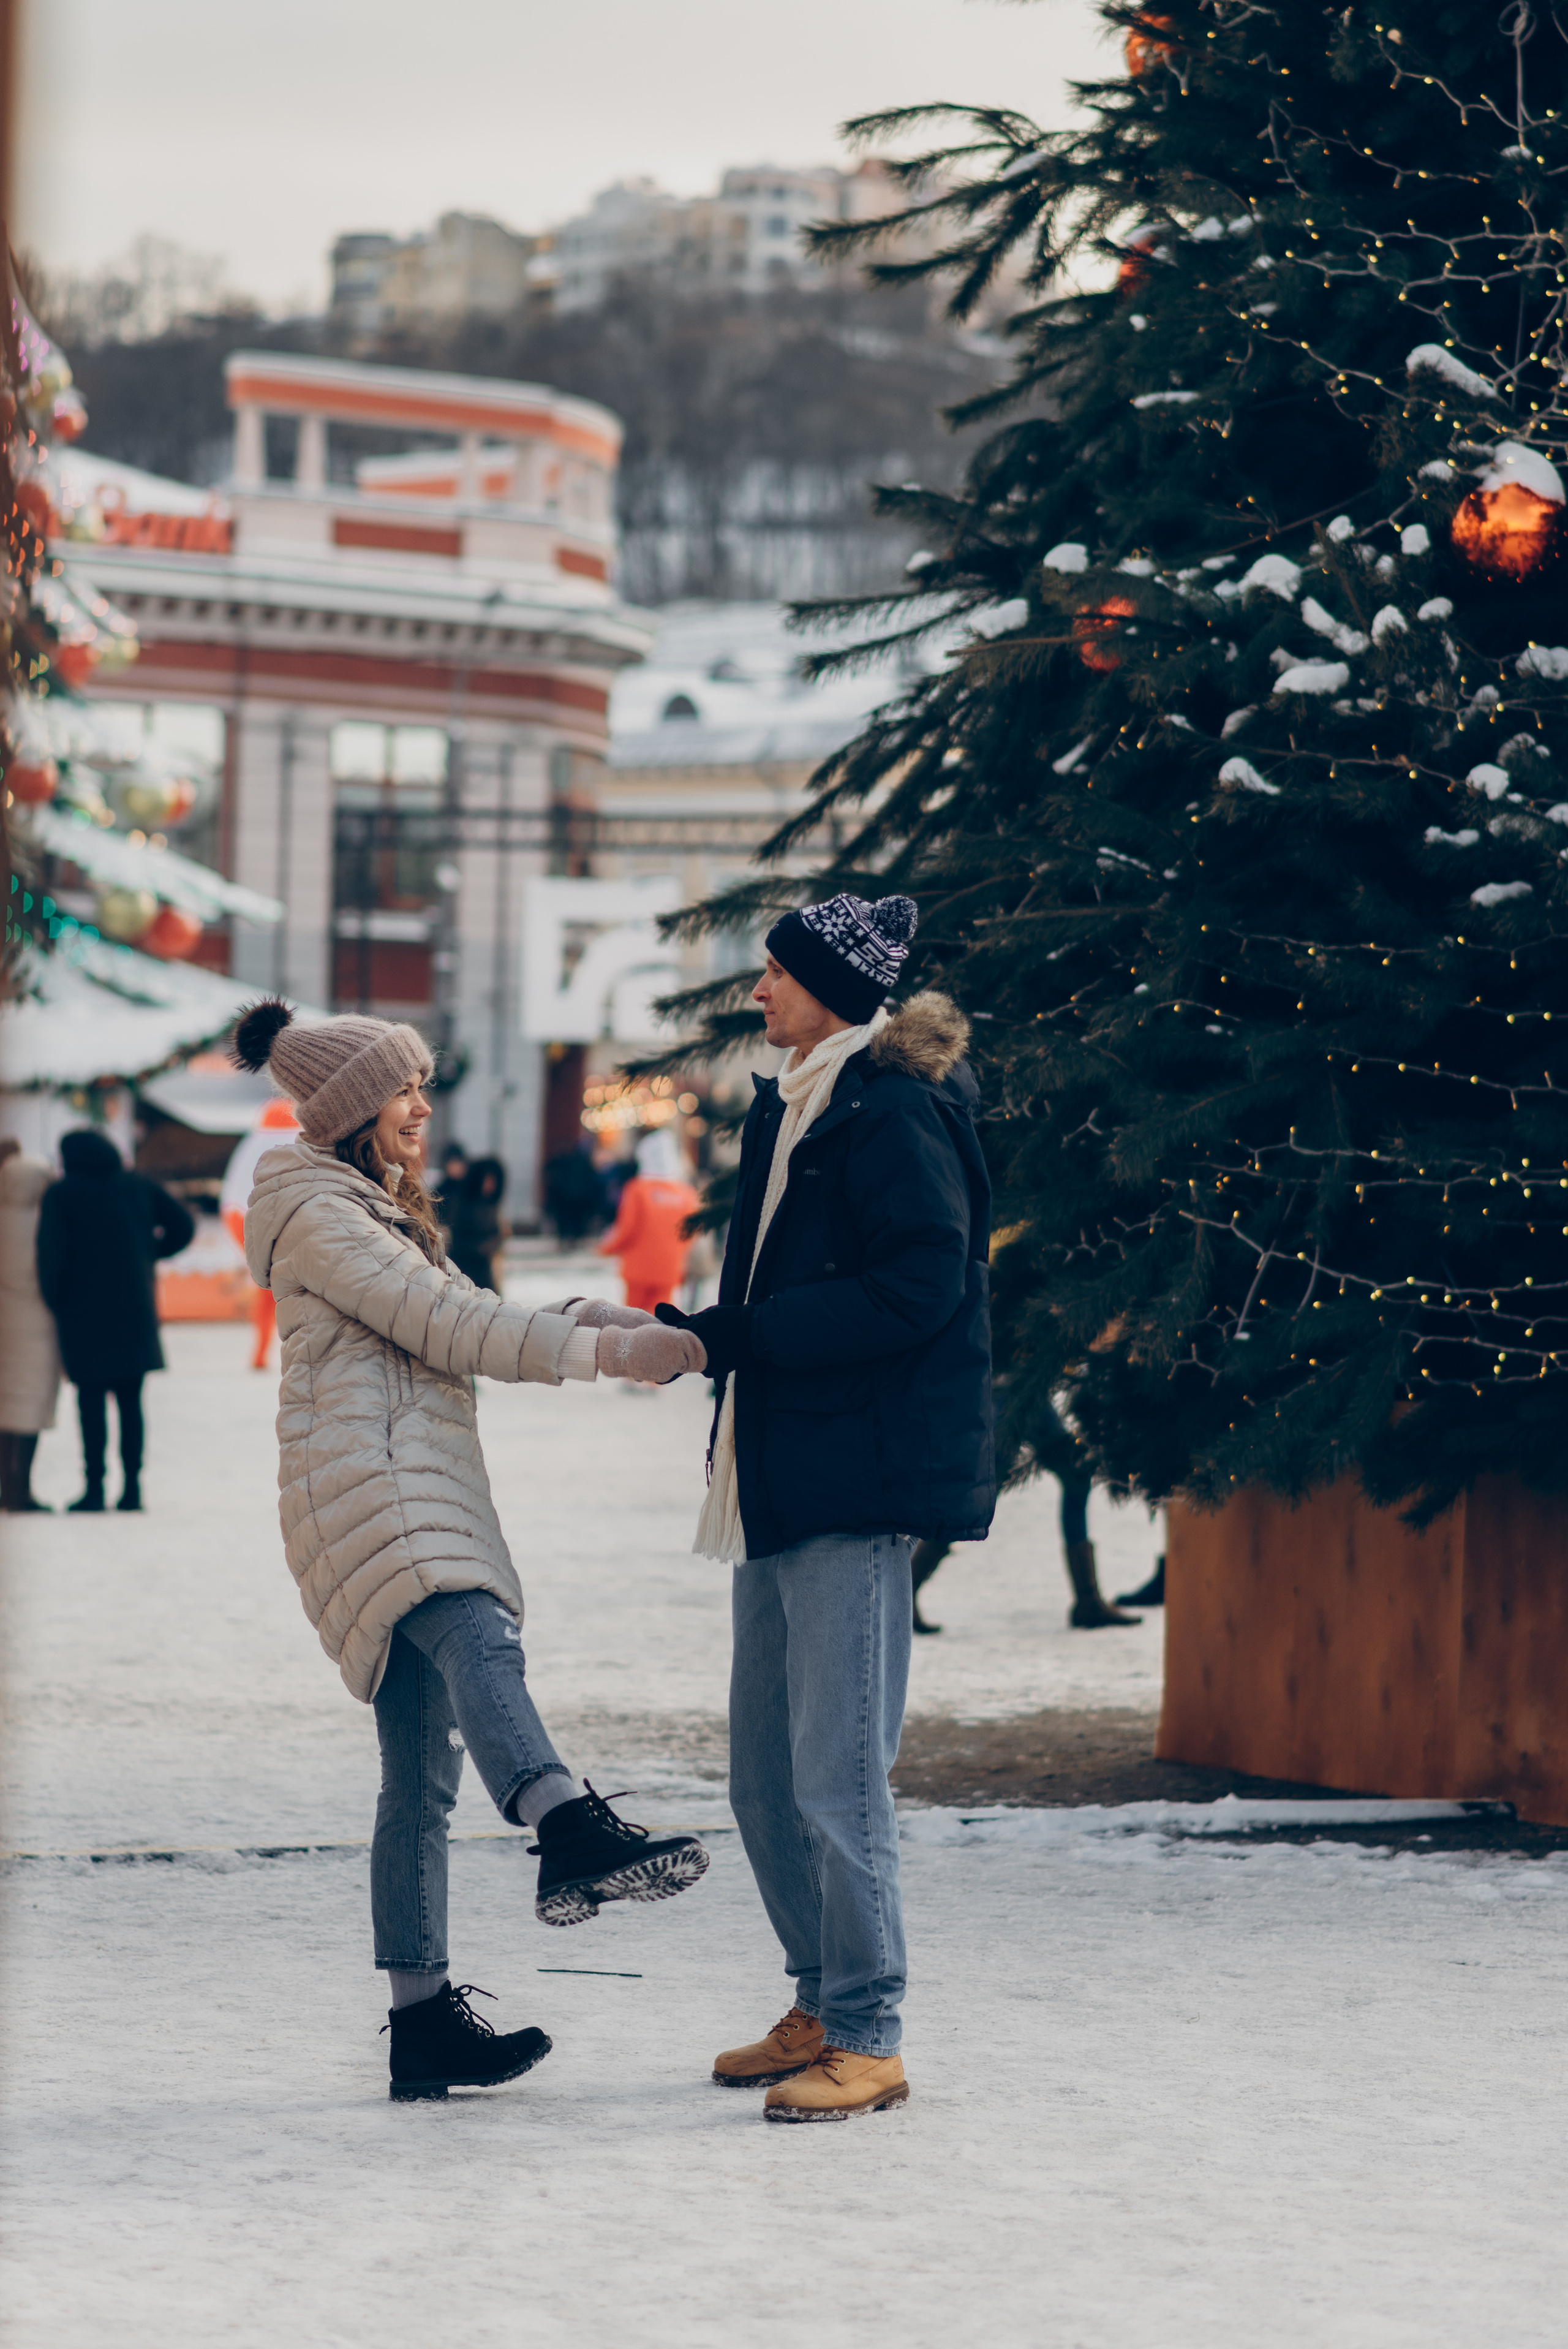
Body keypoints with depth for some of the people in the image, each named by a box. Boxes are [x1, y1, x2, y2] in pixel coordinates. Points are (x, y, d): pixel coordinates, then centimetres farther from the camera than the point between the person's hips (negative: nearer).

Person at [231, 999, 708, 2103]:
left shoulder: (381, 1213, 29)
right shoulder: (318, 1212, -3)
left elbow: (468, 1317, 26)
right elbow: (442, 1325, -12)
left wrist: (592, 1318, 8)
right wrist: (605, 1351, -15)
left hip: (425, 1498, 11)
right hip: (367, 1486, -11)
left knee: (422, 1772, 6)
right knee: (478, 1640, -36)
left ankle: (424, 2020, 4)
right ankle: (572, 1835, -62)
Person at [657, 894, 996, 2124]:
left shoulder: (895, 1116, -11)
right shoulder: (791, 1111, 19)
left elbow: (918, 1284, -19)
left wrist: (742, 1336, -19)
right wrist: (707, 1336, 5)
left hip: (858, 1483, -10)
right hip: (777, 1479, 10)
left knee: (837, 1777, -9)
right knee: (765, 1775, 13)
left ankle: (869, 2040, -4)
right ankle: (821, 2009, 24)